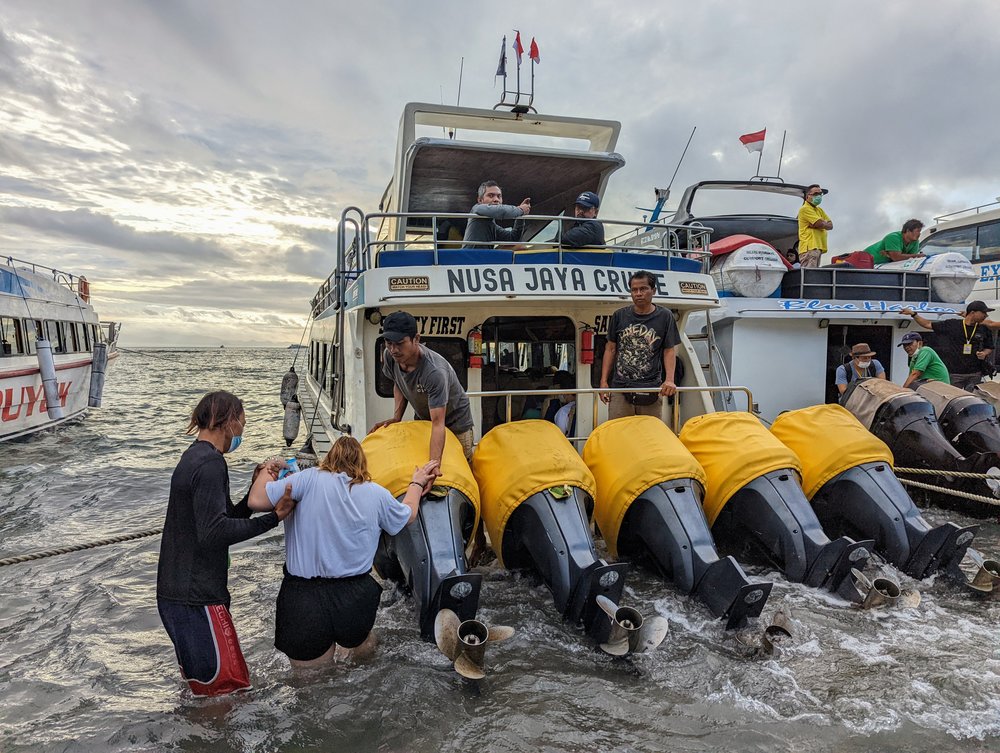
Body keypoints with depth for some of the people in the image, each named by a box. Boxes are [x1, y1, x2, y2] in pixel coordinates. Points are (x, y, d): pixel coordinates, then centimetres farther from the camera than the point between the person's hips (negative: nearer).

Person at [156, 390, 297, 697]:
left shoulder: (194, 458, 15)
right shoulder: (210, 463, -18)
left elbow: (229, 516, 17)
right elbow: (214, 531, -27)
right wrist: (273, 516, -25)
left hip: (180, 591, 10)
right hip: (195, 598, -10)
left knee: (202, 684, 23)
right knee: (225, 688, -2)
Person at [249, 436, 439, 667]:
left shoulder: (310, 479, -8)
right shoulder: (377, 494, 0)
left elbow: (256, 500, -10)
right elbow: (408, 515, 19)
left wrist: (267, 471, 9)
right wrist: (417, 483, 37)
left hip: (303, 599, -2)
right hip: (355, 600, 2)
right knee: (363, 647, 32)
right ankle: (349, 652, 11)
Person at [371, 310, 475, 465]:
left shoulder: (434, 372, -41)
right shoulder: (390, 356, -19)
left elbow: (438, 424, -45)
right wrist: (396, 417, -9)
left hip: (455, 422, -6)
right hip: (422, 419, 6)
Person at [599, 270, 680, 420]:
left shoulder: (665, 316, 6)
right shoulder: (619, 316, 10)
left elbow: (670, 351, 6)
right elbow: (610, 349, 13)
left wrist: (669, 380, -10)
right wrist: (604, 381, 6)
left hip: (652, 390, -1)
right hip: (619, 389, 1)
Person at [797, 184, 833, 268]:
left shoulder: (819, 210, 24)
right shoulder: (805, 209, -4)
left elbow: (830, 225, 13)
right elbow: (821, 224, -14)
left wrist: (820, 224, -5)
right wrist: (825, 223, 7)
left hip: (818, 247, 9)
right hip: (809, 248, -9)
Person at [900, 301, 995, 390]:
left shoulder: (984, 329, 6)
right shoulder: (952, 325, 0)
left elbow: (989, 348, 17)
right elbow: (928, 324, 5)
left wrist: (984, 353, -5)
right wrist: (913, 314, -2)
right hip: (955, 373, -2)